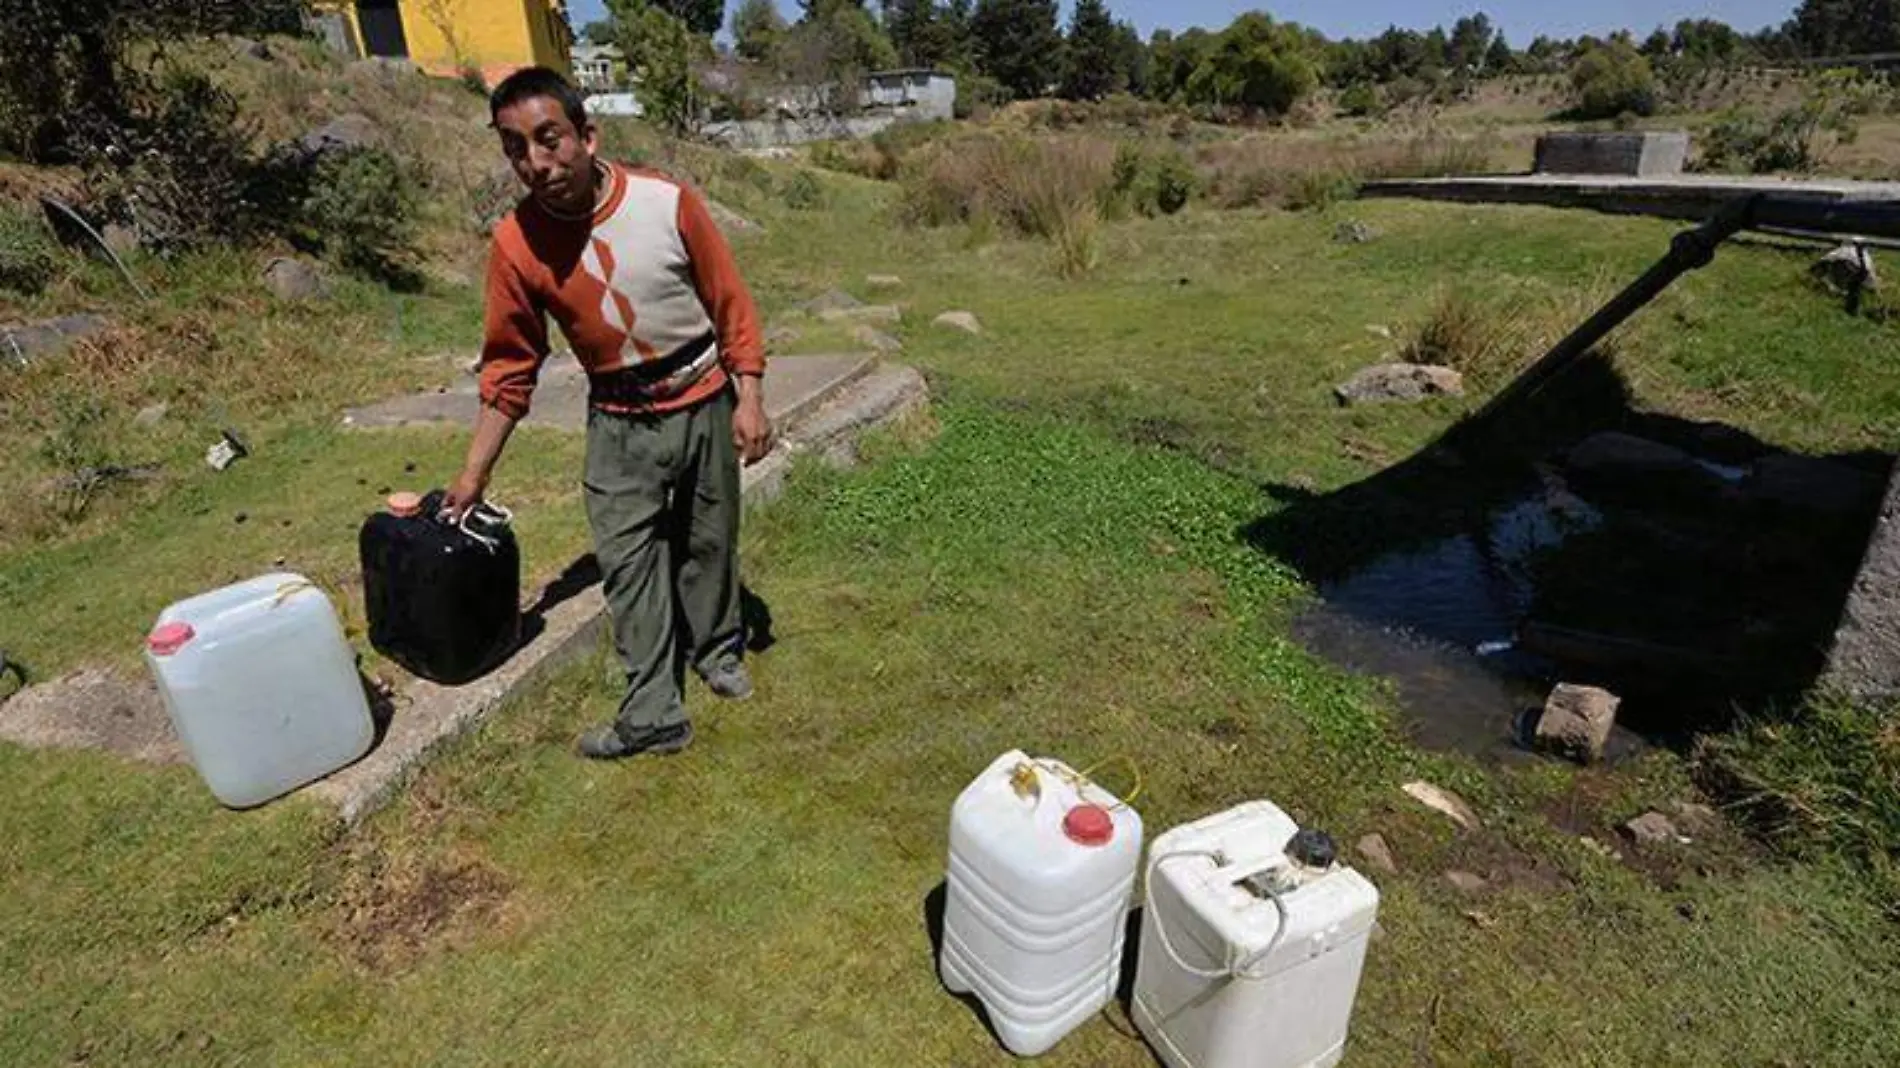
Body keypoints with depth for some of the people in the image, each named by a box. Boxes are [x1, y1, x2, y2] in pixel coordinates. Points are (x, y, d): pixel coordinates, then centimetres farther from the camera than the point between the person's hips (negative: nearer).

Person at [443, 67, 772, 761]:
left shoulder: (668, 203, -18)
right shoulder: (516, 243, -13)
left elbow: (730, 304, -7)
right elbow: (510, 365, -3)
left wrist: (748, 399, -10)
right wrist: (475, 472, -1)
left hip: (705, 404, 0)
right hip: (619, 423, 1)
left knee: (708, 543, 14)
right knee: (627, 562, -1)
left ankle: (717, 651, 38)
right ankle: (654, 716, 10)